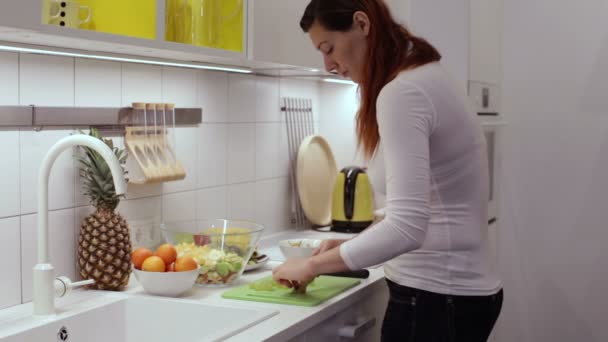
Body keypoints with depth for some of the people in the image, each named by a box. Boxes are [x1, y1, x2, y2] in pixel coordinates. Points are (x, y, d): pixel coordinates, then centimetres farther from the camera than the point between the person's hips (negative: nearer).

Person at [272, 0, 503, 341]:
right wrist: (352, 245, 8)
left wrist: (313, 264, -17)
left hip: (435, 297, -9)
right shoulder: (427, 79, 10)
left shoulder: (403, 93, -19)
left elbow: (405, 228, -28)